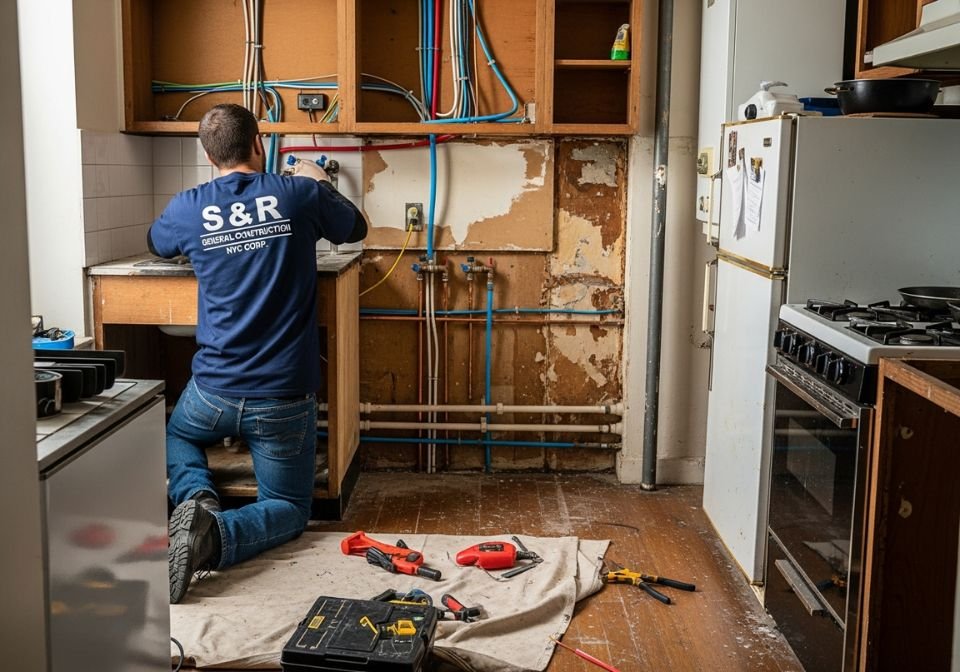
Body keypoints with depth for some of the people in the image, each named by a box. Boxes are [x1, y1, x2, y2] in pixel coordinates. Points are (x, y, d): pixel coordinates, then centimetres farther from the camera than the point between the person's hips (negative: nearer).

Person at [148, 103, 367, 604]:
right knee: (289, 508, 15)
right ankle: (214, 536, -16)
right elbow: (356, 228, 15)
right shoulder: (300, 193, -7)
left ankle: (196, 499, 2)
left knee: (174, 436, 35)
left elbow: (155, 244, 22)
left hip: (214, 391, 2)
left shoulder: (189, 208, -2)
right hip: (285, 398, -1)